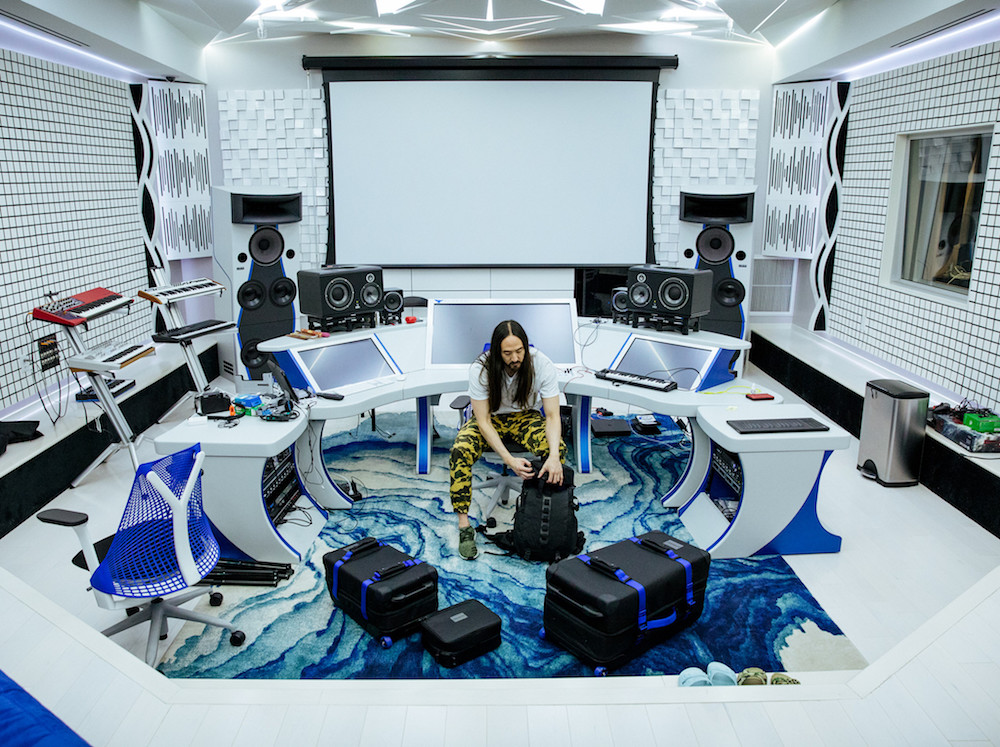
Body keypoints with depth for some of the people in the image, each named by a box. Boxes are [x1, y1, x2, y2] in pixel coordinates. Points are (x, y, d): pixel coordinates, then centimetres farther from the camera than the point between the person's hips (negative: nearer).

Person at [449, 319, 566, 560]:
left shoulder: (542, 365, -24)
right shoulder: (480, 369, -27)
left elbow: (553, 415, -21)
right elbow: (483, 421, -23)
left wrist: (554, 456, -40)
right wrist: (509, 460, -36)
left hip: (525, 416, 1)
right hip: (490, 418, -1)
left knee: (558, 449, -29)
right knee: (460, 451, -31)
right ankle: (464, 526, -20)